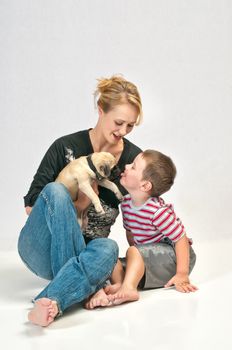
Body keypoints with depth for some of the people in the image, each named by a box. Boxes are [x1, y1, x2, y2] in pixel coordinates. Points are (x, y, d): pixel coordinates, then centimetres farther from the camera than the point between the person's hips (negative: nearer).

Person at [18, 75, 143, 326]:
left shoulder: (133, 157, 1)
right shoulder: (66, 147, -9)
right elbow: (30, 205, -8)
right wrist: (72, 206, -22)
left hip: (86, 247, 2)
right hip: (40, 250, -1)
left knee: (108, 248, -34)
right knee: (55, 190, -32)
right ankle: (84, 287, -35)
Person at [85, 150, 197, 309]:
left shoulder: (157, 211, -27)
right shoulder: (126, 202, -3)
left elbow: (181, 239, -24)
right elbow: (130, 232, 10)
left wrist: (182, 275, -23)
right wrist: (136, 261, 4)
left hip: (175, 255, -8)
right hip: (148, 255, 8)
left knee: (134, 251, -32)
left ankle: (127, 287, -49)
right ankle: (118, 284, -35)